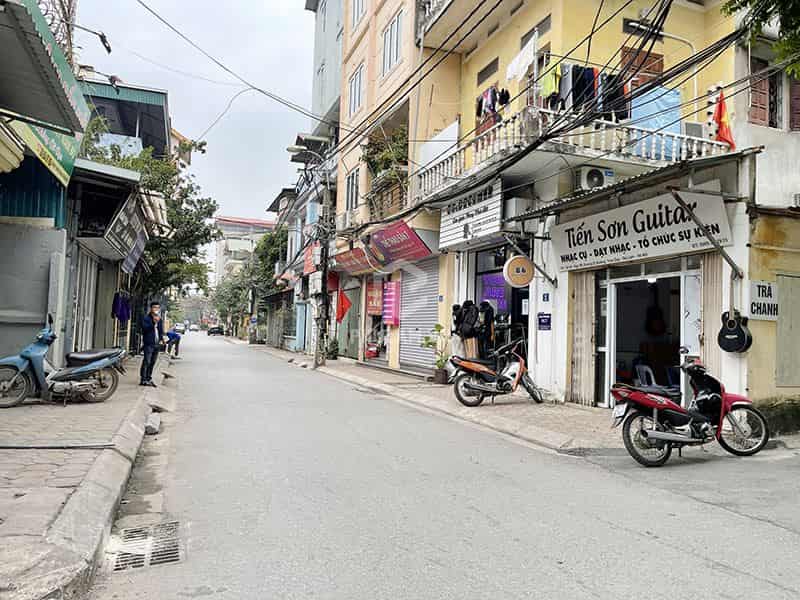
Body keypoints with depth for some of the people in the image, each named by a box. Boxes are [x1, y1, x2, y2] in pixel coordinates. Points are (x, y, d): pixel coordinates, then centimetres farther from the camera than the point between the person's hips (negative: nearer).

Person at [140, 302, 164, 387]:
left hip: (156, 344, 7)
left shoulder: (159, 319, 17)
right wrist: (153, 322, -27)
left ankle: (148, 379, 16)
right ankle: (143, 379, -9)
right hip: (148, 344, -6)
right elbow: (144, 328, -19)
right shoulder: (146, 318, -4)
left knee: (152, 362, 9)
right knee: (146, 361, -11)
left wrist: (161, 338, 12)